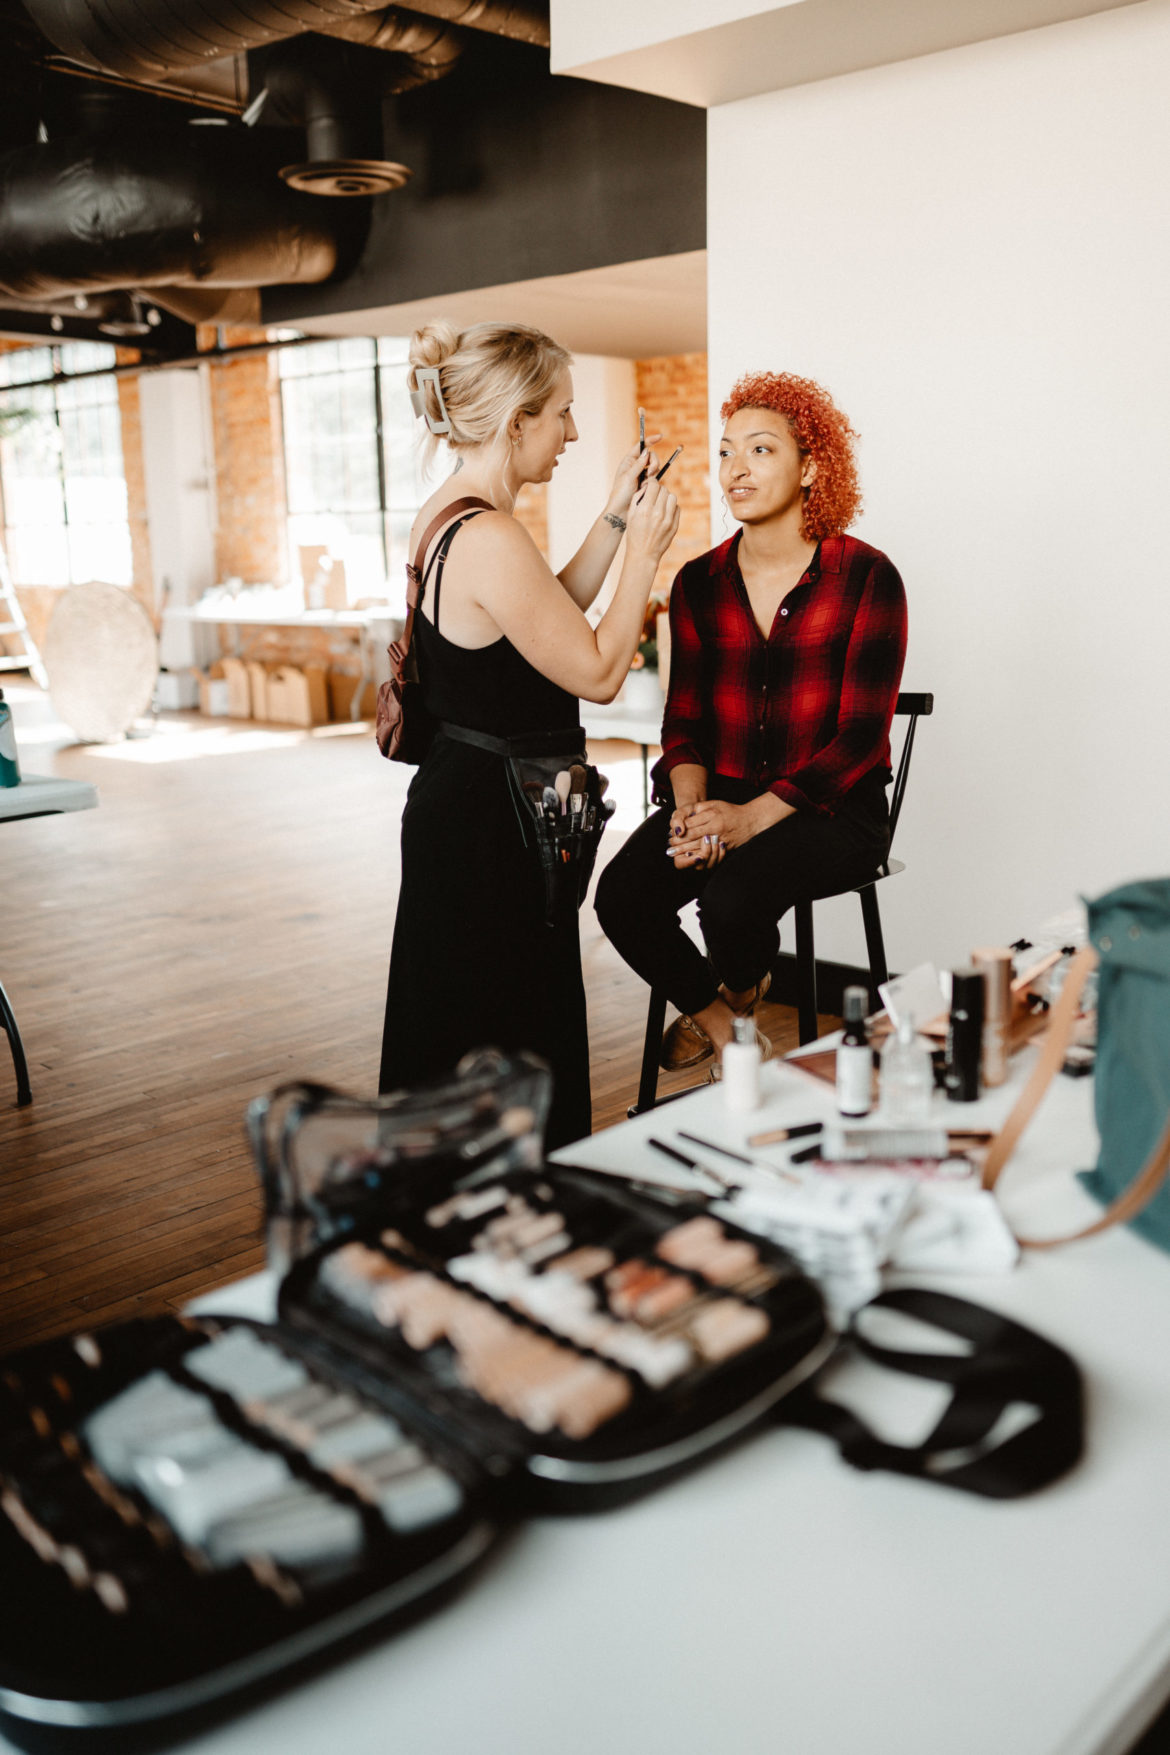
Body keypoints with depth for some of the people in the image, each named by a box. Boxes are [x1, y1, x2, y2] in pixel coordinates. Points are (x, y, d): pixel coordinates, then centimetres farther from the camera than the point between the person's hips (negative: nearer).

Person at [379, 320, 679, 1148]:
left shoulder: (445, 518, 9)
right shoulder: (492, 539, -23)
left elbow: (554, 617, 20)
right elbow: (599, 674, -17)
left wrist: (614, 519, 14)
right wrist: (645, 552, -9)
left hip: (457, 801, 11)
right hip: (491, 823, -11)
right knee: (506, 1050, 3)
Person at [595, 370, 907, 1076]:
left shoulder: (866, 576, -6)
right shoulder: (700, 583, 8)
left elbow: (861, 734, -11)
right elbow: (684, 720, 9)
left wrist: (751, 817, -22)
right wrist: (690, 803, -14)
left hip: (830, 810, -4)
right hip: (720, 796, 4)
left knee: (732, 898, -33)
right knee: (622, 895, -24)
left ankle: (740, 991, 7)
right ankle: (724, 1028, 5)